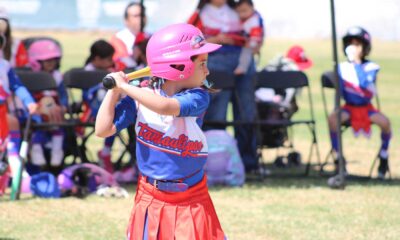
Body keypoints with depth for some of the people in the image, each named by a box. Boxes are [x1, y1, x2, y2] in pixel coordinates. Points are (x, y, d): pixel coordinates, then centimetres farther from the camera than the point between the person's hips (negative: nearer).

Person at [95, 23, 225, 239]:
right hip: (150, 199, 1)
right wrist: (114, 91, -12)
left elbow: (164, 106, -33)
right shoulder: (141, 95, -7)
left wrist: (125, 86, -26)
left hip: (190, 202, -1)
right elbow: (103, 130, -7)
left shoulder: (198, 98, -13)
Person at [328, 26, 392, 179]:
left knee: (384, 122, -29)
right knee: (332, 118, -31)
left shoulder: (371, 67, -4)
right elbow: (340, 90, 1)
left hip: (366, 107, -1)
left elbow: (364, 85, -22)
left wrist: (357, 63, -21)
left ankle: (383, 158, -4)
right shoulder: (342, 67, 2)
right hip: (349, 107, 1)